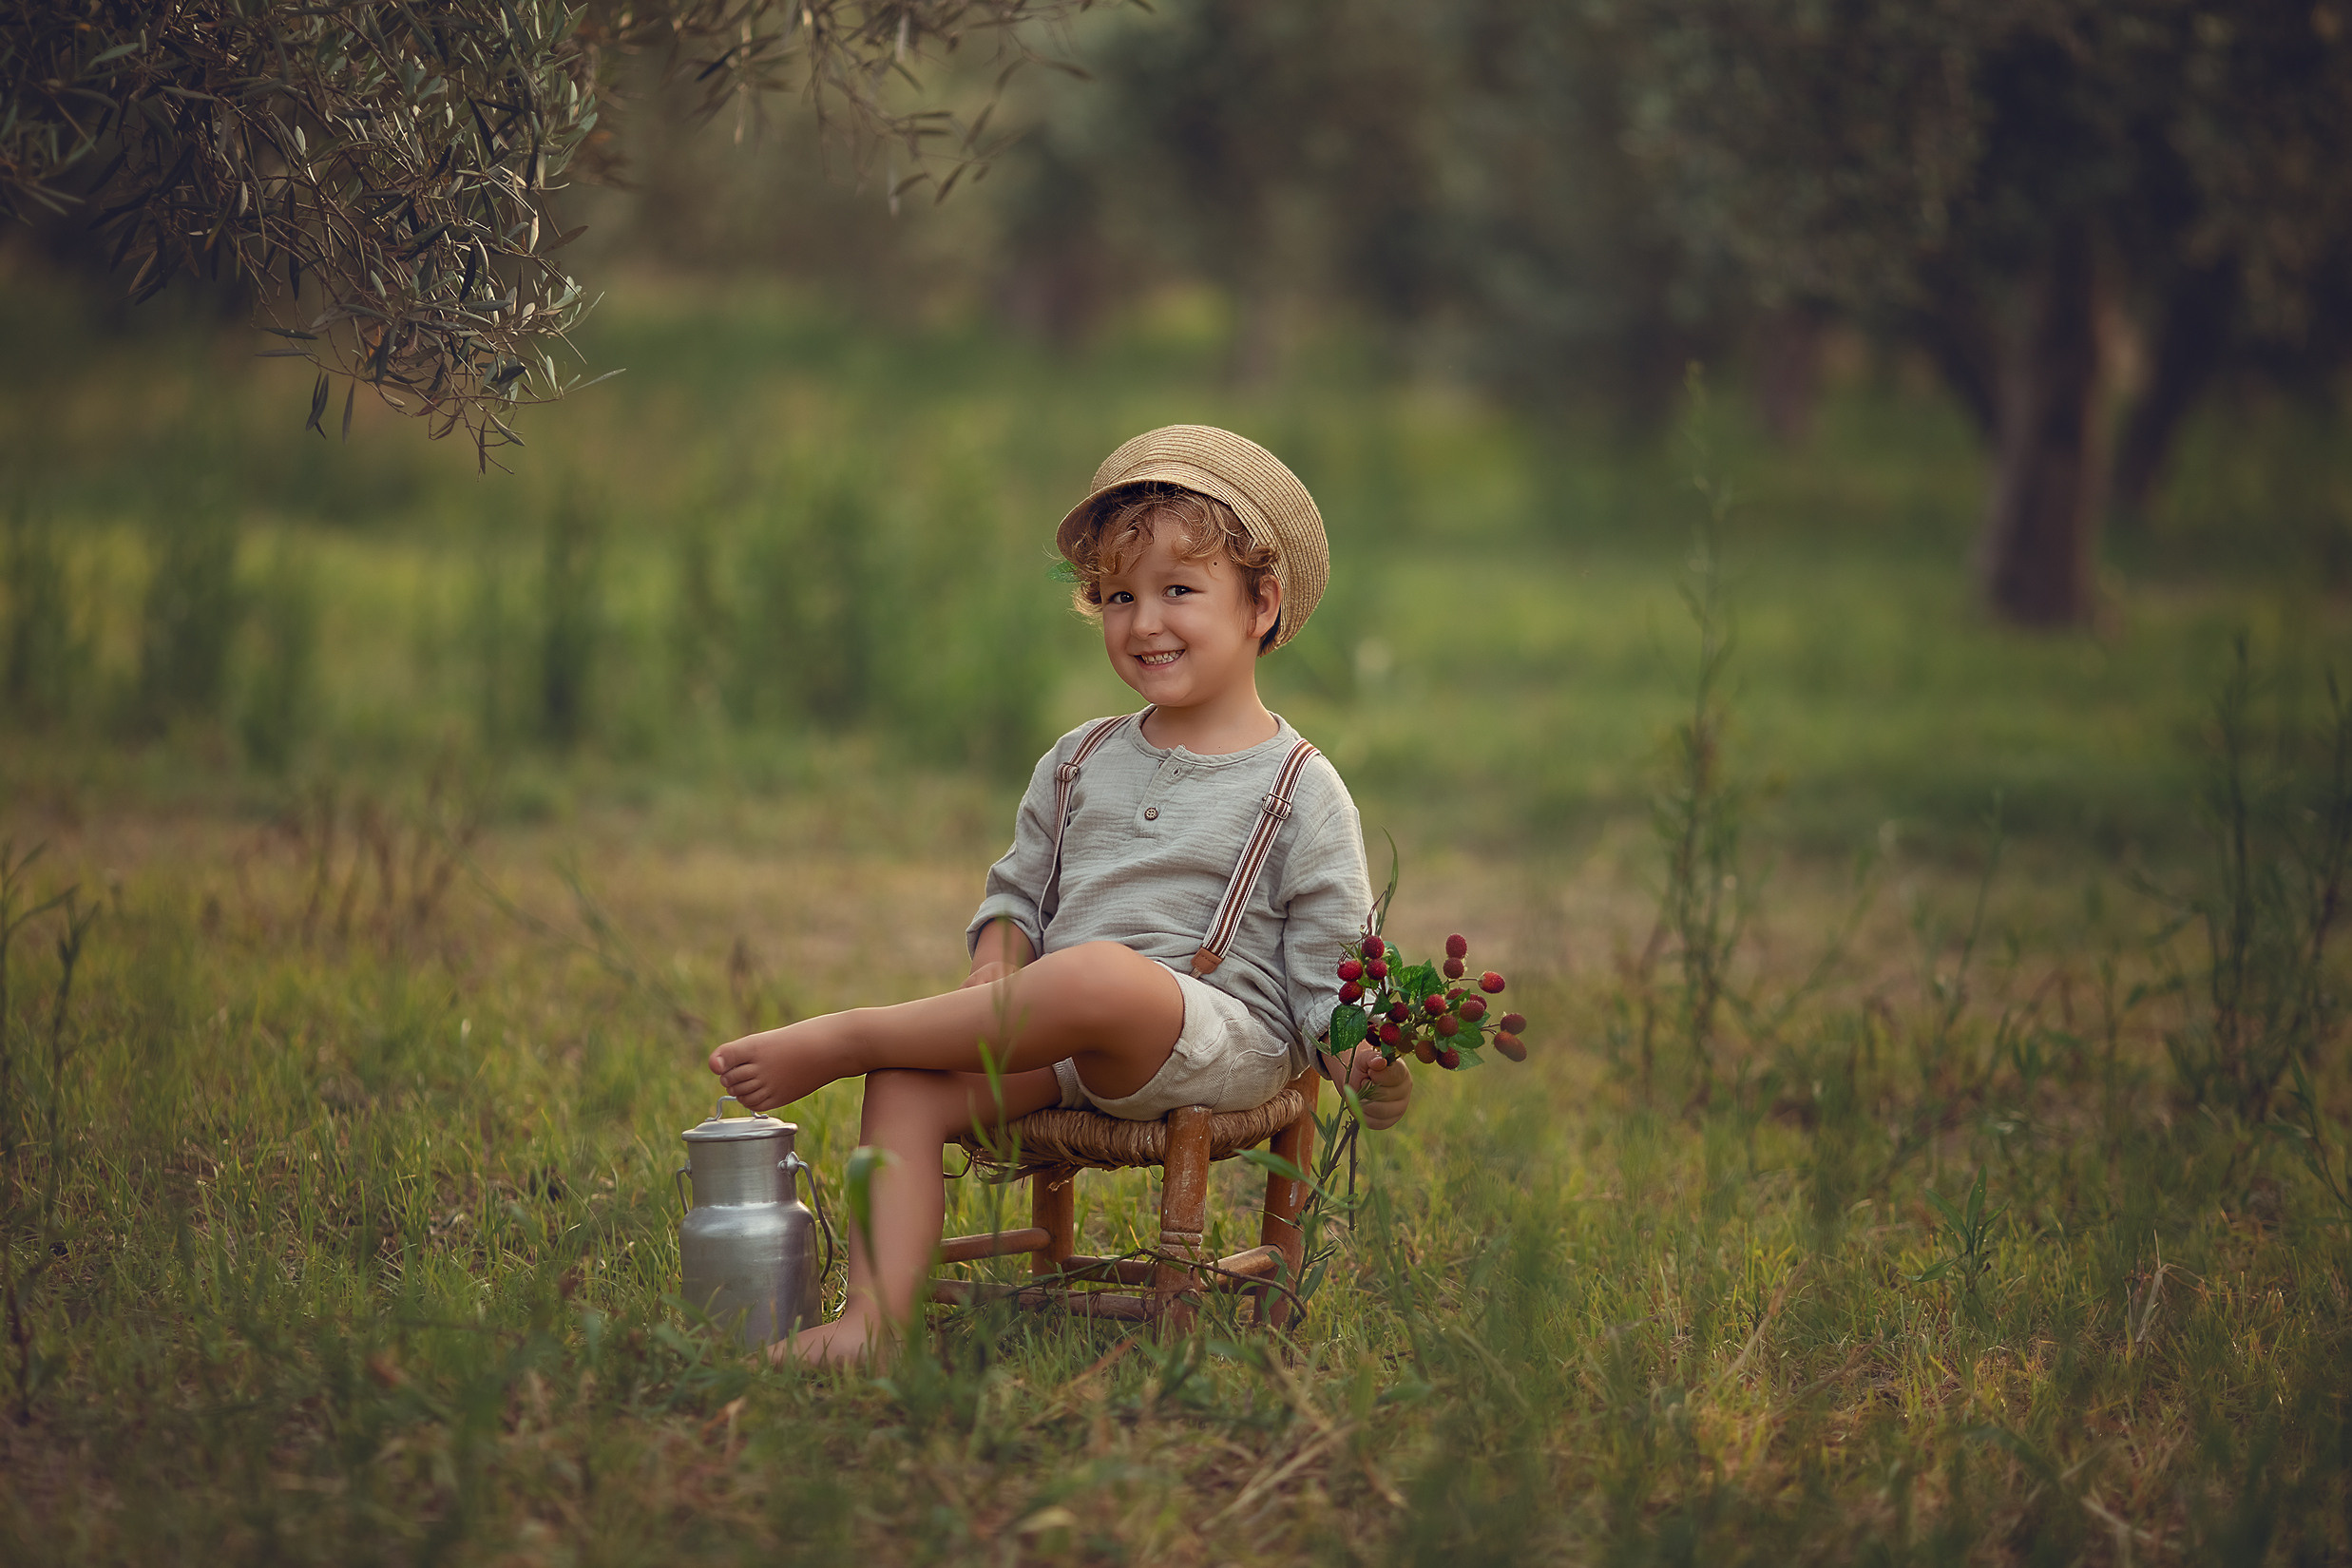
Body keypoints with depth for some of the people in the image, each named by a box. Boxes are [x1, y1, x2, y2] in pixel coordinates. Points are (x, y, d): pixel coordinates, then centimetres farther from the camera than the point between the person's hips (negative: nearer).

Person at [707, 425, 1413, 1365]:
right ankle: (878, 1309, -31)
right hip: (1062, 1043, 6)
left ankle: (835, 1039, -22)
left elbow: (1329, 969, 2)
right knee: (909, 1085, -22)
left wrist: (1365, 1057, -19)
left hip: (1221, 1041, -5)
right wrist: (994, 975, 3)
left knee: (1102, 973, -37)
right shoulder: (1081, 764, 19)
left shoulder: (1300, 792, 3)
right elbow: (1017, 891, 26)